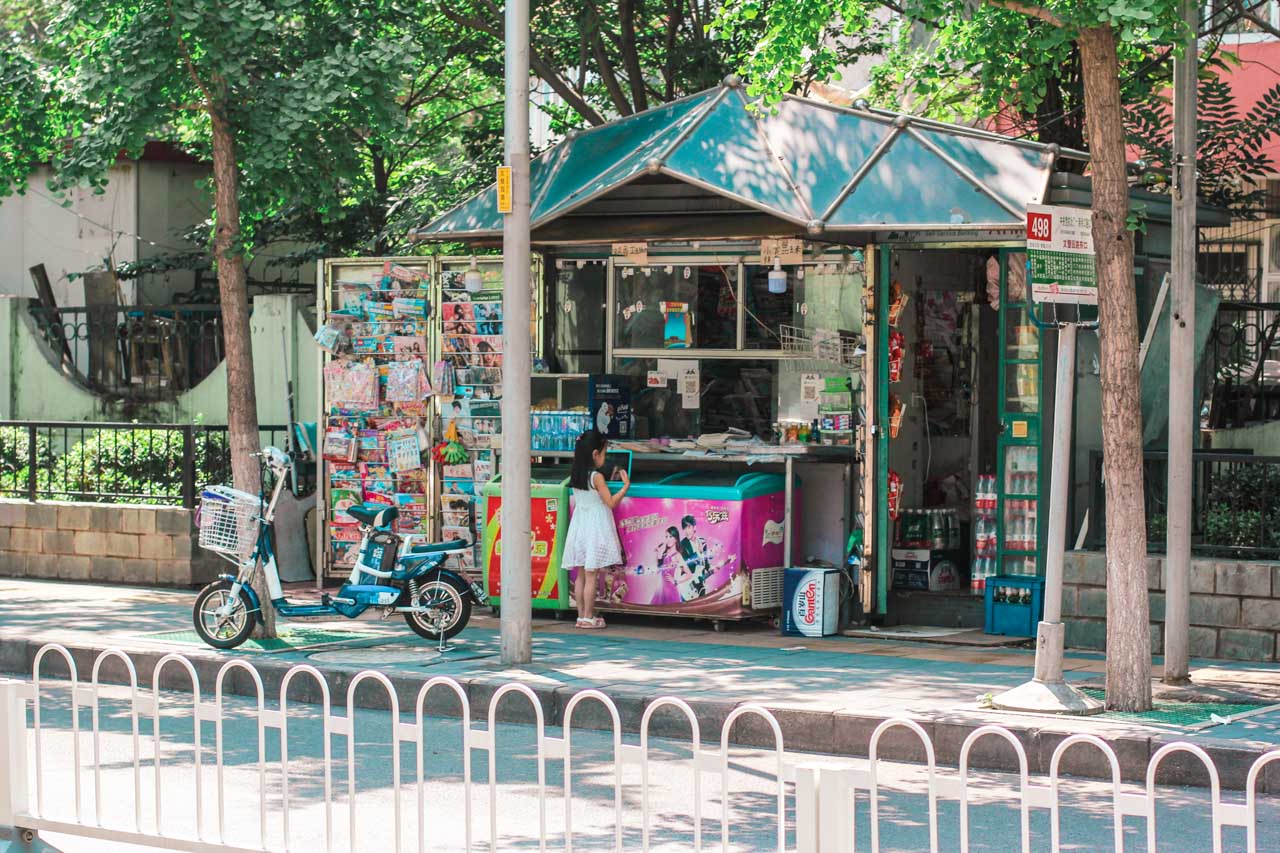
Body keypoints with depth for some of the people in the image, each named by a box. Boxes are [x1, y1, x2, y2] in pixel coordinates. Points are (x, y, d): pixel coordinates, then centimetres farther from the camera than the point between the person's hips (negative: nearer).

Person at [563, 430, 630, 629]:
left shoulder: (575, 476, 6)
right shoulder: (596, 477, -14)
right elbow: (611, 502, -14)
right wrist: (626, 486, -6)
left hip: (580, 526, 7)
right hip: (595, 528, -7)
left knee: (581, 575, 9)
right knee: (590, 575, -4)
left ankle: (582, 615, 12)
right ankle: (588, 617, -3)